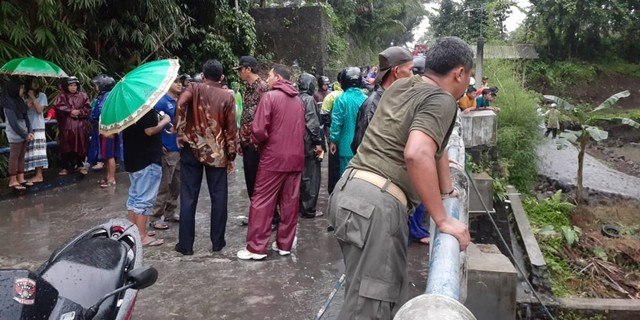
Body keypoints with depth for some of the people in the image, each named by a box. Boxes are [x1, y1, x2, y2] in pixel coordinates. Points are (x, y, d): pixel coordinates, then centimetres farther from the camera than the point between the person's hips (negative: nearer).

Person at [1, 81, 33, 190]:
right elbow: (13, 123, -16)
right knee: (14, 157, -1)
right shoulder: (8, 104, -13)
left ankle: (20, 179, 18)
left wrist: (30, 132, -1)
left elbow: (26, 118, 11)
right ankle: (13, 181, 5)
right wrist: (25, 135, -12)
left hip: (23, 135, 7)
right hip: (15, 136, -7)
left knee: (21, 157, 11)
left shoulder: (19, 101, 11)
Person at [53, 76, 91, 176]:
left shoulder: (83, 96, 7)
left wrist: (79, 112, -14)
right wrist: (70, 112, -15)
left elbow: (87, 108, 0)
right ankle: (65, 167, 10)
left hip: (80, 125, 1)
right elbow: (58, 108, -9)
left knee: (81, 145, 4)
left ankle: (80, 165, 17)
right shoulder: (61, 96, 4)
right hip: (67, 125, -1)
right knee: (66, 146, 3)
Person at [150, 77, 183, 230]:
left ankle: (170, 213, 27)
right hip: (167, 150, -7)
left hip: (180, 148, 7)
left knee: (177, 184, 14)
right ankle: (156, 218, 7)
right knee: (164, 185, -2)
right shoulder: (162, 101, -11)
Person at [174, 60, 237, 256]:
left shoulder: (194, 89, 2)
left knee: (188, 198, 5)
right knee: (219, 197, 8)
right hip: (217, 153, 0)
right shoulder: (228, 97, 3)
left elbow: (181, 104, -20)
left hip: (192, 149, 0)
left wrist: (180, 133, -10)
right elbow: (231, 129, 1)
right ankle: (217, 242, 14)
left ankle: (185, 244, 10)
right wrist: (232, 156, 8)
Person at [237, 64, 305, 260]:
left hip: (273, 157, -6)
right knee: (290, 202, 10)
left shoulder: (270, 97, -8)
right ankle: (285, 244, 18)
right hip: (296, 157, 6)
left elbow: (259, 130, -15)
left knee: (262, 202, 1)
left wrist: (256, 141, 4)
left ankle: (256, 248, 4)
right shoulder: (298, 101, 11)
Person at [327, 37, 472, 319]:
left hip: (350, 191, 9)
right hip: (376, 203, -9)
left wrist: (446, 191, 39)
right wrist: (442, 220, -16)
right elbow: (416, 155, -25)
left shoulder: (400, 87, 20)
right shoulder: (441, 100, -6)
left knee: (390, 291, 20)